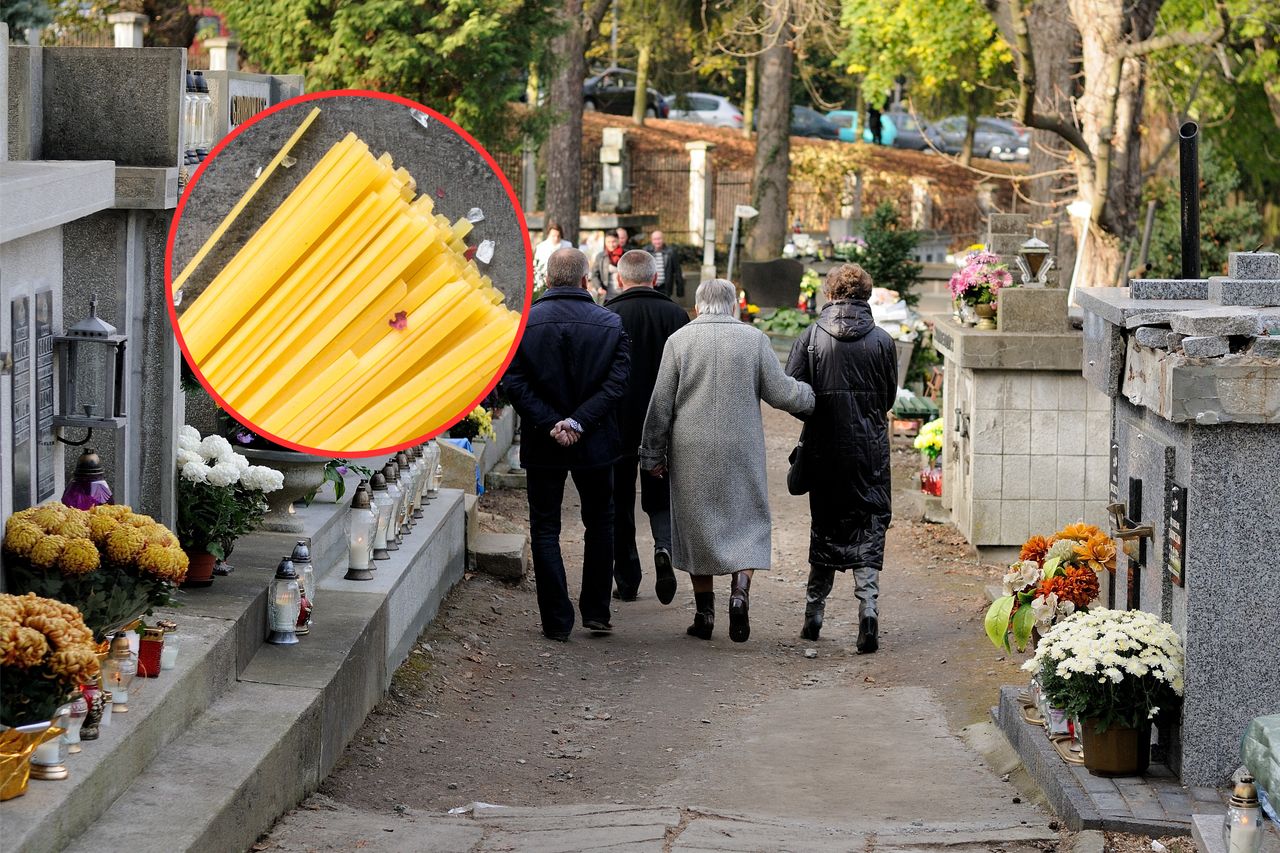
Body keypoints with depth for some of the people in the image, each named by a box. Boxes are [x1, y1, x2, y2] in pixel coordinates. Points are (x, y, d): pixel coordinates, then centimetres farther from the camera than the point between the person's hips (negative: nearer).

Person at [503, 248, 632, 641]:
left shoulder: (525, 323, -5)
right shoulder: (611, 324, -3)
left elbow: (513, 383, -12)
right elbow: (616, 382, -11)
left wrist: (550, 424, -14)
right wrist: (580, 422, -14)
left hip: (543, 446, -1)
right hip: (595, 443, 1)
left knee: (545, 530, 8)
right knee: (600, 524, 18)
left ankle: (558, 620, 6)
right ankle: (596, 611, 17)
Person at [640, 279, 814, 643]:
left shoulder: (679, 340, -1)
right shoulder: (754, 339, -1)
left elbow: (661, 404, 0)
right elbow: (780, 392, -1)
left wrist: (653, 455, 7)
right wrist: (810, 395, 20)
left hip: (692, 451, 0)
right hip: (742, 450, 0)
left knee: (696, 527, 10)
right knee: (746, 523, 9)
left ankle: (704, 612, 12)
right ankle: (740, 590, -13)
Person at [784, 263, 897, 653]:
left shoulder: (810, 337, -5)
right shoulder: (882, 341, -4)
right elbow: (889, 397, 4)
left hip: (823, 449, 1)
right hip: (870, 450, -1)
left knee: (825, 526, 15)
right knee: (868, 530, 3)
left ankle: (813, 614, 21)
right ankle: (868, 608, -14)